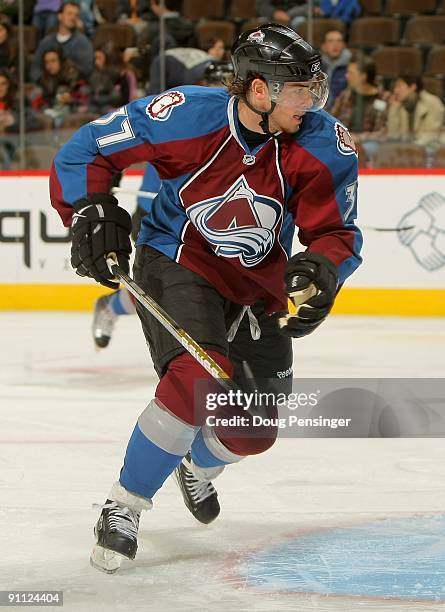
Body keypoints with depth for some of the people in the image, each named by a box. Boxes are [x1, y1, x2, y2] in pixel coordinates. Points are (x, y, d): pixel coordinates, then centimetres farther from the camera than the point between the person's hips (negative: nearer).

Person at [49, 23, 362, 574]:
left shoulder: (325, 145, -17)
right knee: (199, 379, -30)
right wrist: (90, 212, -27)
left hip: (259, 286, 4)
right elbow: (85, 151, -13)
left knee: (252, 430, 6)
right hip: (176, 261, -4)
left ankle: (198, 466, 46)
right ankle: (124, 507, -12)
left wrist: (322, 270, -31)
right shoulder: (185, 115, -23)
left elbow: (336, 230, -9)